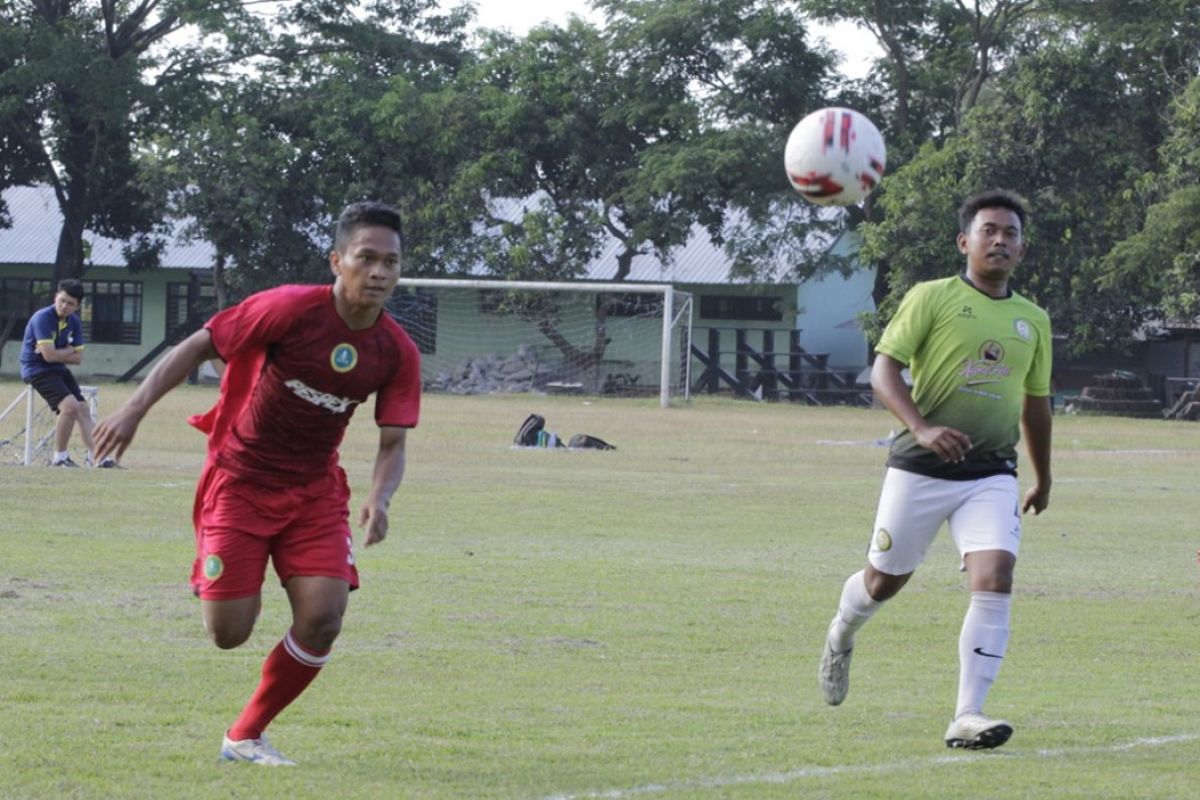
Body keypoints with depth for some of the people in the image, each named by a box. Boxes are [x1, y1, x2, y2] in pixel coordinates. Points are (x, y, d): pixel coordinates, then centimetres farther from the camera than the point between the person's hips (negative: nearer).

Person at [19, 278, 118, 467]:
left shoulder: (74, 322, 4)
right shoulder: (43, 318, -19)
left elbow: (78, 358, 3)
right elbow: (49, 355, -25)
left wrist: (59, 354, -13)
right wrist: (69, 351, -9)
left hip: (59, 370, 8)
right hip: (37, 370, -8)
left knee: (83, 409, 3)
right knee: (70, 406, -22)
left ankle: (94, 455, 8)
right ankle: (59, 457, -11)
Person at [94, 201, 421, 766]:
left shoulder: (398, 353, -9)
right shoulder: (291, 310, -21)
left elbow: (392, 445, -4)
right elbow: (198, 346, -12)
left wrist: (379, 499, -25)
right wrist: (137, 407, -20)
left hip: (315, 490, 3)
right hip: (240, 479, -3)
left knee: (322, 620, -15)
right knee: (229, 634, -7)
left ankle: (246, 737, 6)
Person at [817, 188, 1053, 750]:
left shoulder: (1032, 320, 13)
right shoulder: (932, 298, -2)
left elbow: (1036, 402, 25)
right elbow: (884, 370, -8)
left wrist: (1043, 478, 31)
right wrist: (922, 428, -24)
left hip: (992, 476, 3)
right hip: (920, 470, -3)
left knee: (995, 579, -18)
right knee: (886, 578, 10)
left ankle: (967, 717, -18)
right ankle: (841, 635, 47)